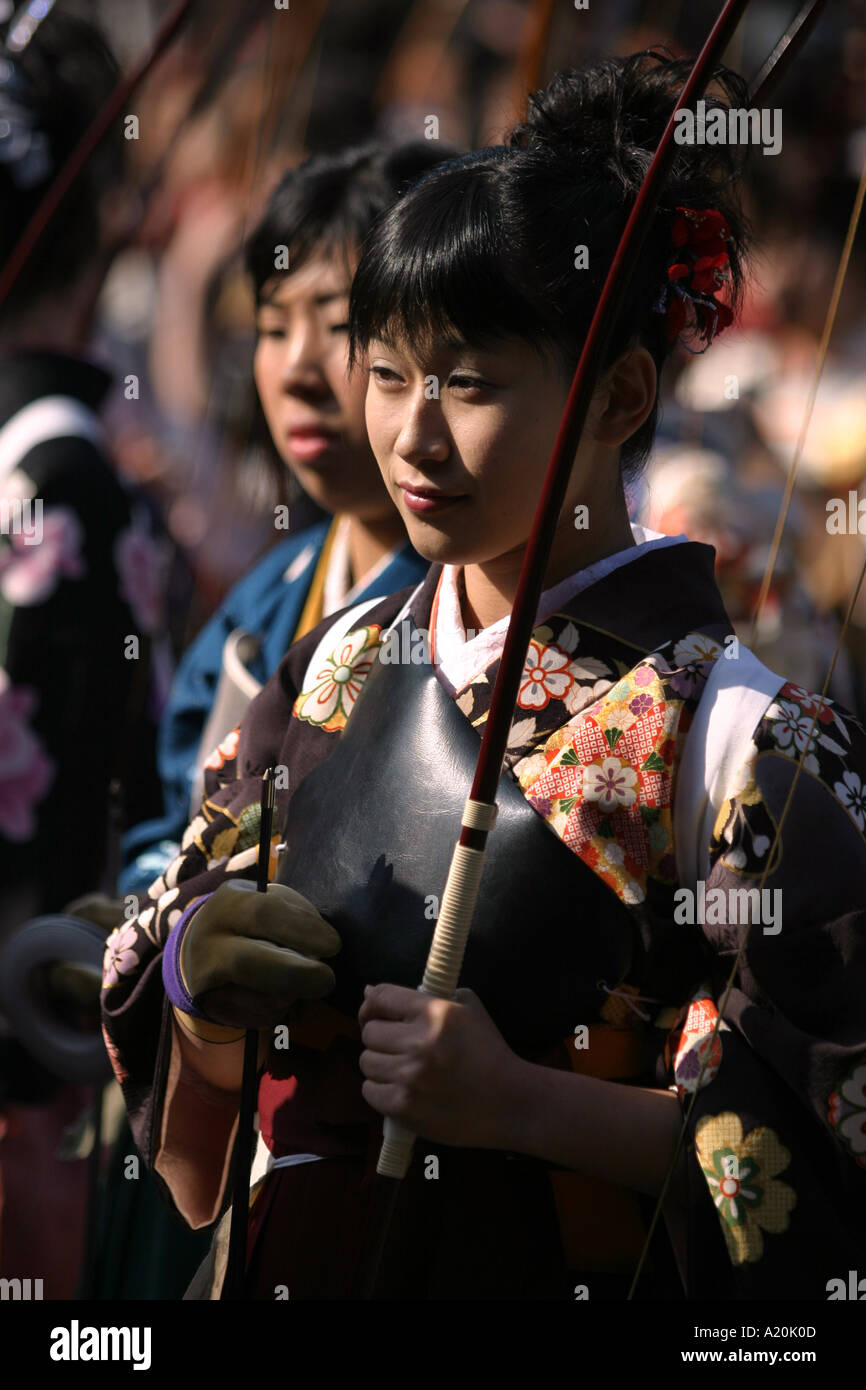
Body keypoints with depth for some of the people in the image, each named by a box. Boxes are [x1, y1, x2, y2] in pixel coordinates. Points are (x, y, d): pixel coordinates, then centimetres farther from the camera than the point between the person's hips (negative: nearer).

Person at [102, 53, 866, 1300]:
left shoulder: (733, 731, -15)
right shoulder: (342, 667, 1)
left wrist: (519, 1102, -25)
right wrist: (192, 971, -14)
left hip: (569, 1279, -5)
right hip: (289, 1262, 5)